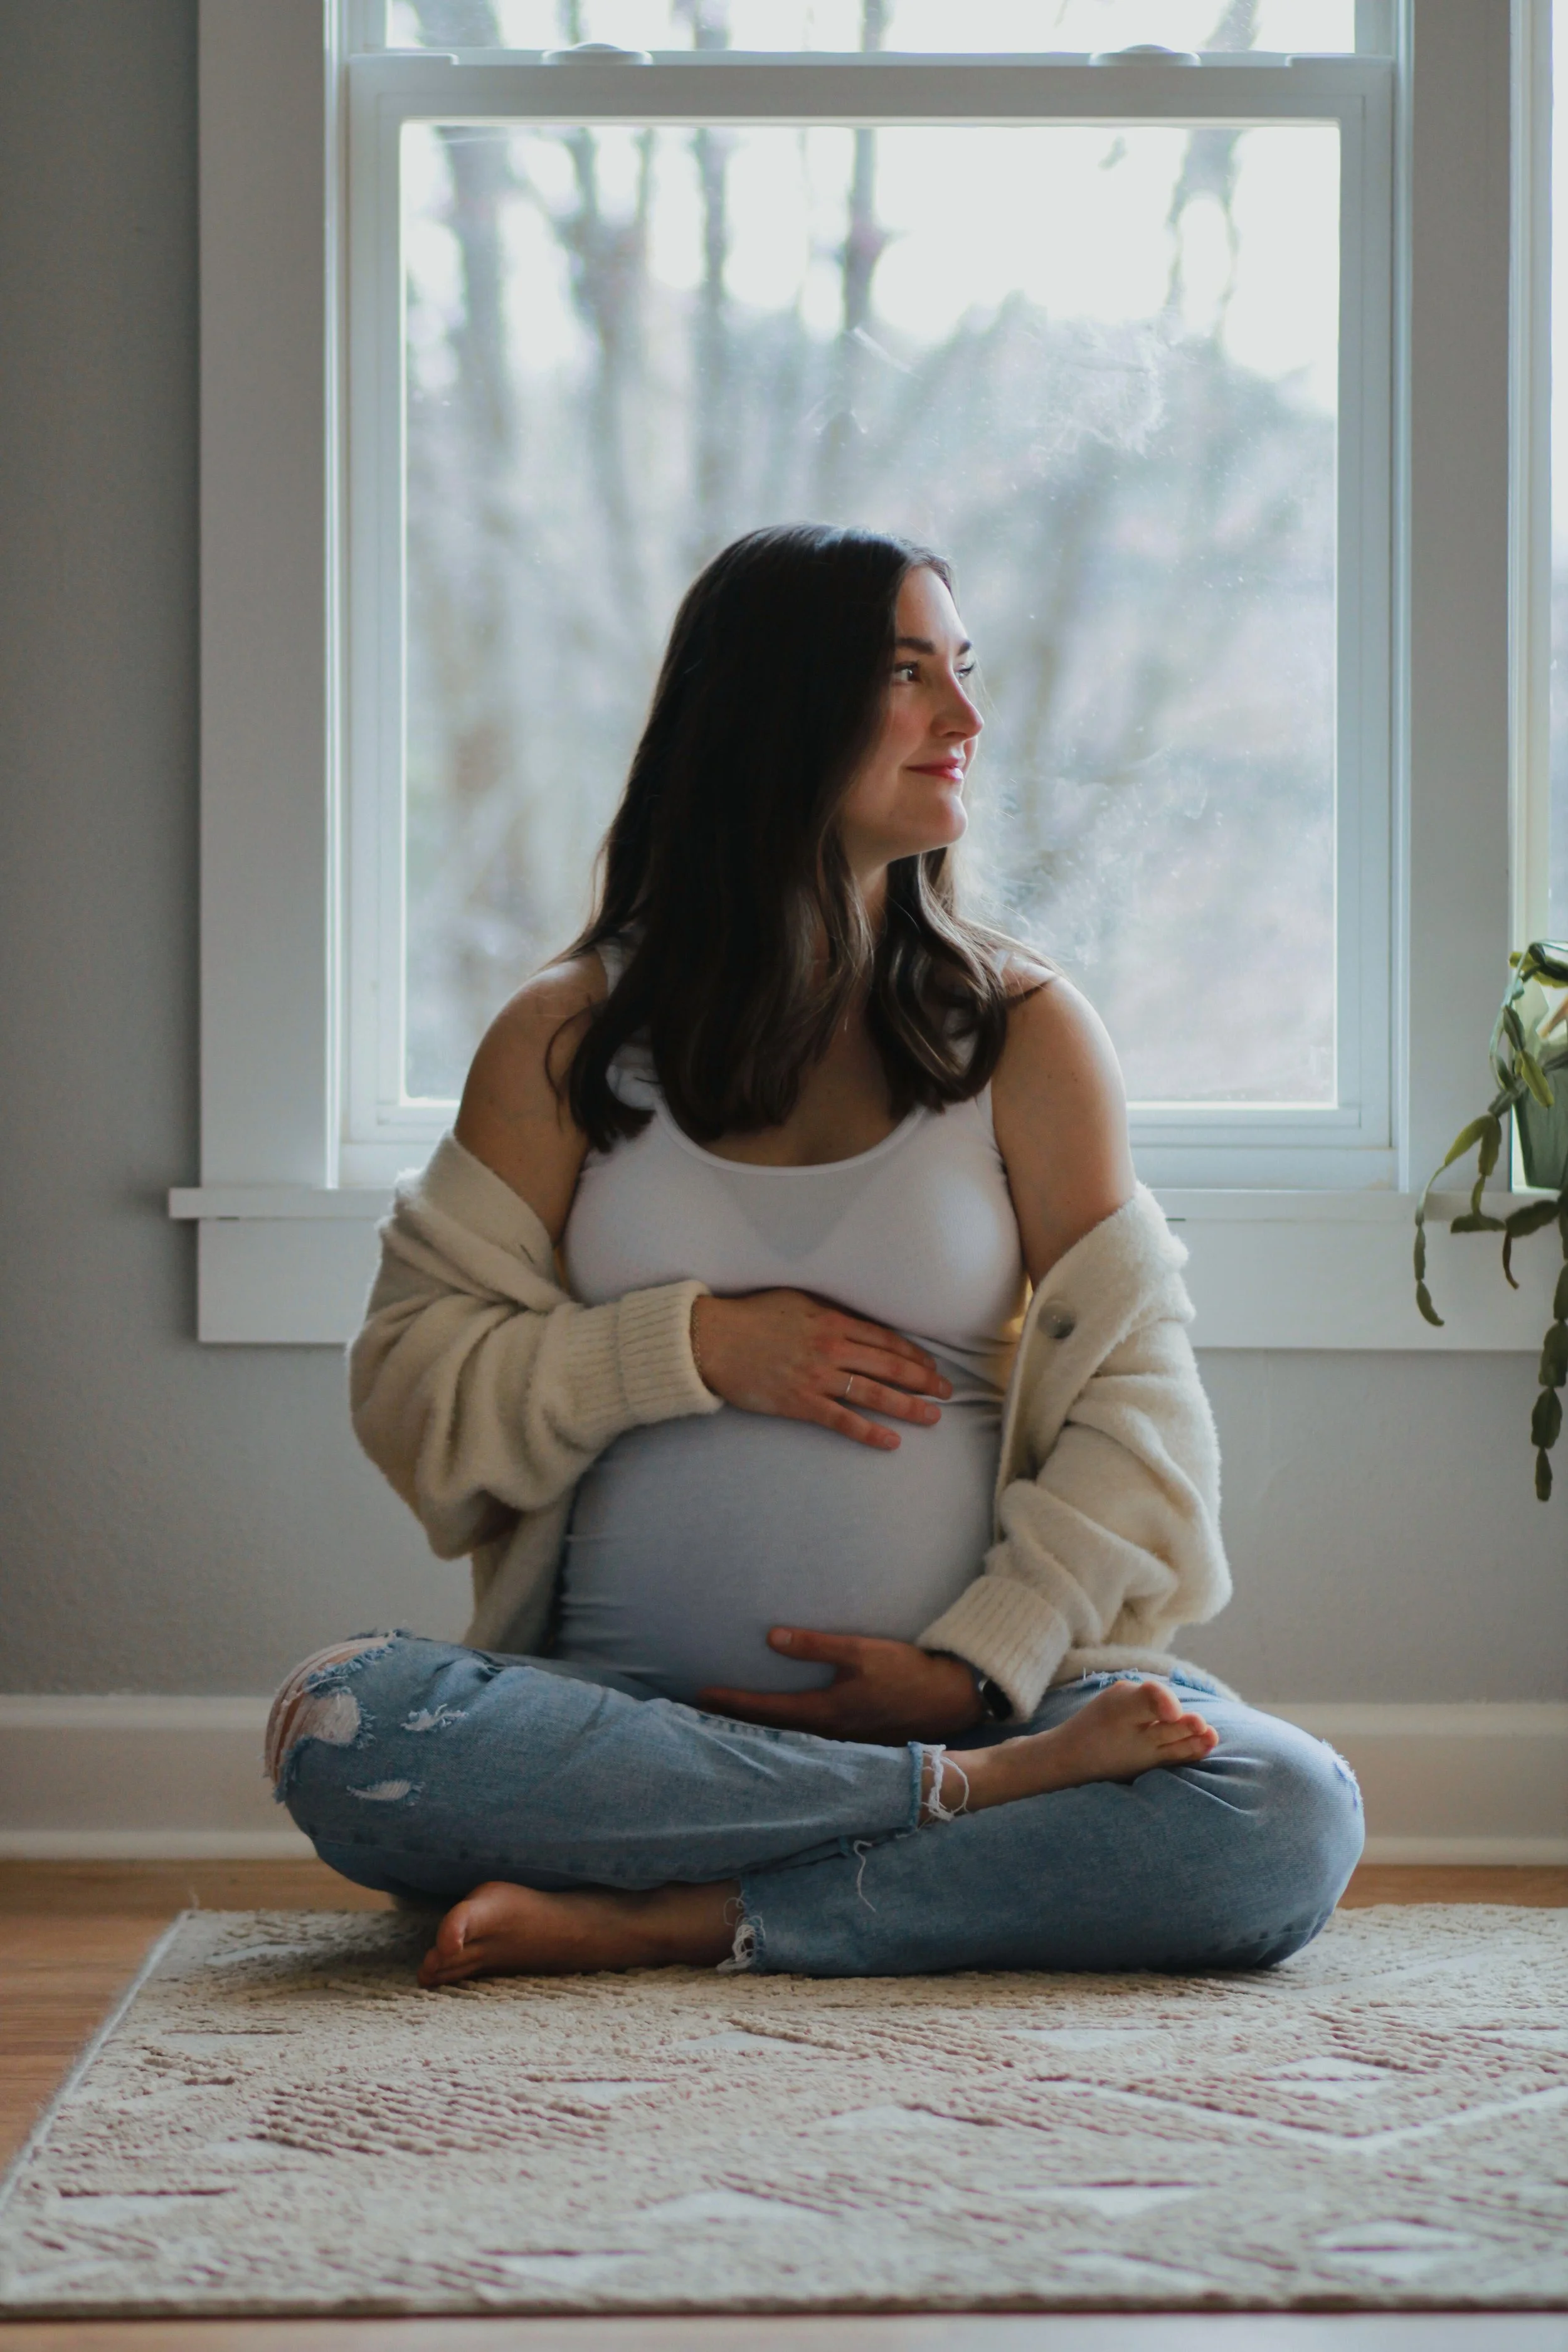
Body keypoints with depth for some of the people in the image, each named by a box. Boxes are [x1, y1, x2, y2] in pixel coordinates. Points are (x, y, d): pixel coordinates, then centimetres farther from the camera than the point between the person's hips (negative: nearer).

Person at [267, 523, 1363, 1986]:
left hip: (980, 1688, 0)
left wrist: (977, 1663, -11)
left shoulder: (1024, 1031, 8)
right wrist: (696, 1348, -9)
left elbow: (1134, 1398, 3)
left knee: (1287, 1820, -28)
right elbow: (413, 1375, 5)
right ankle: (978, 1800, -24)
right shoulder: (567, 1041, 9)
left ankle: (676, 1919, -24)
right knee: (339, 1730, -31)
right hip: (629, 1694, 0)